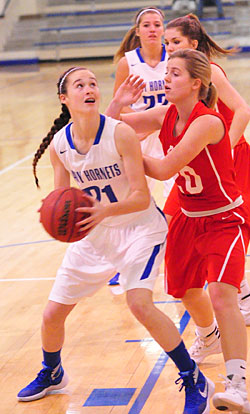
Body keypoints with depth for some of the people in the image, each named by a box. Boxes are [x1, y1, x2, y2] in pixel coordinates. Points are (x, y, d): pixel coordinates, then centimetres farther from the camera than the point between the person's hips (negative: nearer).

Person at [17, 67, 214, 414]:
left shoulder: (120, 133, -23)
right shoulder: (58, 144, -9)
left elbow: (141, 198, -23)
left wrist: (105, 210, -41)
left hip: (140, 227, -5)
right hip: (95, 232, 5)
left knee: (139, 303, -28)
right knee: (52, 313, 6)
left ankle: (195, 382, -11)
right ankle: (51, 374, 39)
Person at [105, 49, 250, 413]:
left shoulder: (207, 122, -25)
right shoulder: (166, 116, -2)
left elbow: (165, 169, -28)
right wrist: (118, 101, -14)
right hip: (189, 218, 8)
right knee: (182, 290, 22)